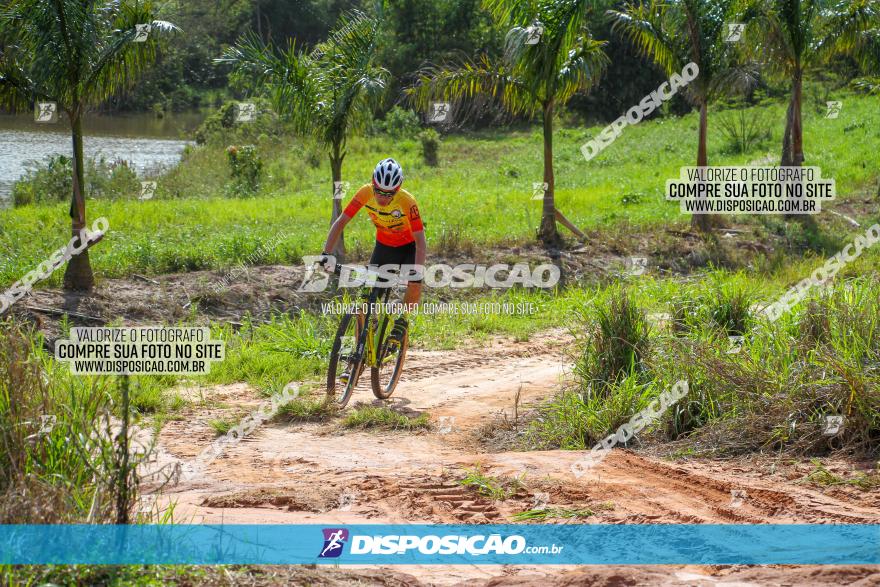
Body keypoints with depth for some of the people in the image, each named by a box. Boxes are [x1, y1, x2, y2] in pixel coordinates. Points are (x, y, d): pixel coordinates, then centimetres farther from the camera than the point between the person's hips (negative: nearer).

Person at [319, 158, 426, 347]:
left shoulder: (407, 202, -34)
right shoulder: (366, 193, -25)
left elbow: (420, 241, -33)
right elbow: (340, 222, -21)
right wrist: (326, 253, -31)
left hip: (408, 246, -3)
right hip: (383, 245, 3)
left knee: (415, 286, -26)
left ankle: (402, 319, 3)